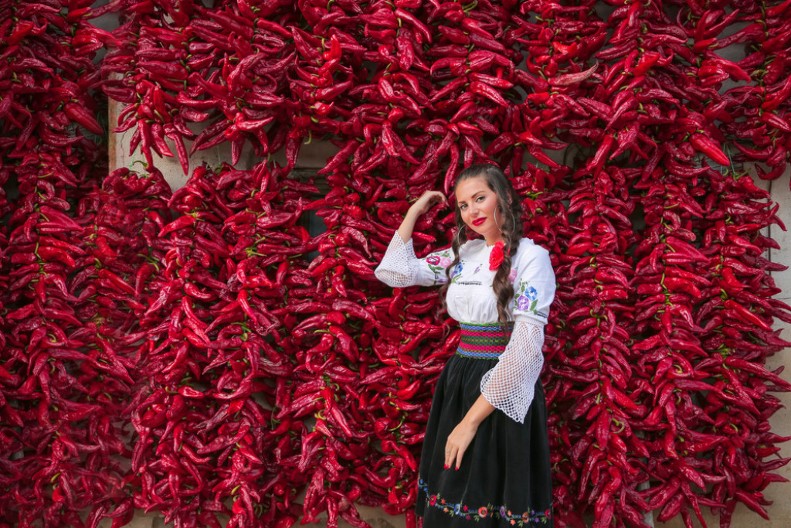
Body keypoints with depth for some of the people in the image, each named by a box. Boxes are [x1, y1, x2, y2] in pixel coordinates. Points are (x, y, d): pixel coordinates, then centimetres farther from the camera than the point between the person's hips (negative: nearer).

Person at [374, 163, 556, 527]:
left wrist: (472, 419, -18)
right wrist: (415, 211, 10)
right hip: (458, 382, 6)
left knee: (495, 497, 3)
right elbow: (395, 272, 13)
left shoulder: (531, 257, -10)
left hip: (503, 390, -6)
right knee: (453, 498, 13)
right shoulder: (463, 253, 8)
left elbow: (526, 346, -17)